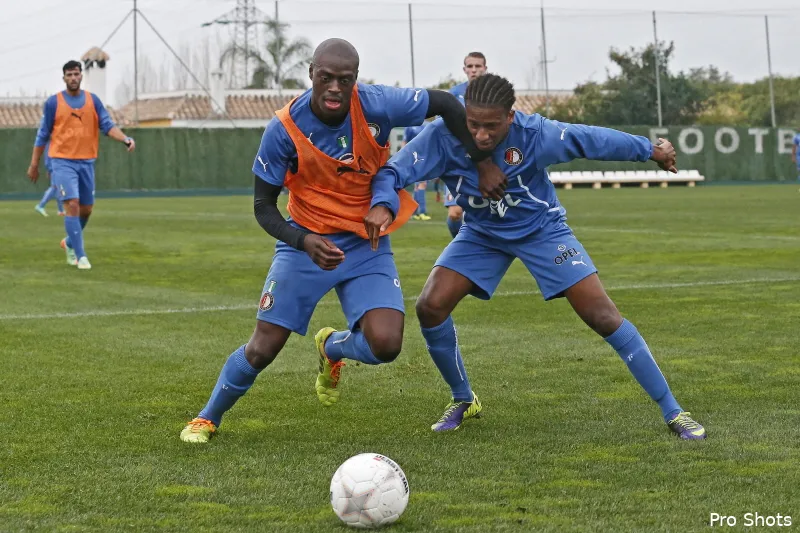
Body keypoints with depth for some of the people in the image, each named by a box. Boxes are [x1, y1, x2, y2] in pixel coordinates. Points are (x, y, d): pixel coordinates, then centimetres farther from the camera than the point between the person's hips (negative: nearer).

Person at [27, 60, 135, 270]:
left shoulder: (93, 100, 7)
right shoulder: (53, 102, -1)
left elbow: (107, 125, -1)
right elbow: (42, 134, 4)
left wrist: (125, 139, -20)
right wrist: (34, 164, 5)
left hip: (86, 162, 4)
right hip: (63, 162, -4)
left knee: (86, 209, 10)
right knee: (72, 205, -15)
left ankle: (70, 243, 36)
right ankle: (81, 256, -12)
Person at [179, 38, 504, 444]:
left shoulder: (375, 105, -19)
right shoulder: (284, 130, -20)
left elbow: (446, 104, -4)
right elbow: (263, 207, -12)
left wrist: (483, 162, -2)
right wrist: (305, 242, -29)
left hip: (367, 245, 1)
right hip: (306, 243, -1)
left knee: (385, 346, -17)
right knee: (262, 350, -5)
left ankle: (332, 348, 20)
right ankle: (207, 418, 24)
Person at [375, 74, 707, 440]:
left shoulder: (535, 134, -30)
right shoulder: (442, 138, -27)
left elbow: (594, 140, -17)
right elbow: (393, 171, -28)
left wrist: (653, 151, -3)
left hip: (541, 228, -2)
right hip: (481, 233, 2)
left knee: (602, 315, -13)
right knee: (430, 306, -16)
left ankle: (672, 412, -3)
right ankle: (463, 401, 10)